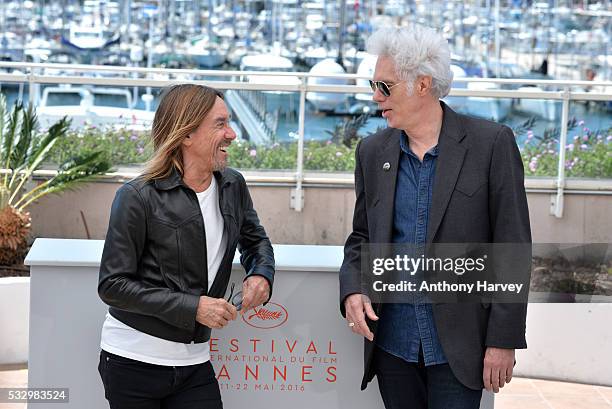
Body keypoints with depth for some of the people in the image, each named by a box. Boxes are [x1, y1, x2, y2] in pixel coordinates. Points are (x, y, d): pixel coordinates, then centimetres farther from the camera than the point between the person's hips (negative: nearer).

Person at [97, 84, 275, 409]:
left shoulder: (233, 186, 4)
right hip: (133, 362, -4)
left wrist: (260, 274, 0)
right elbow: (113, 285, -12)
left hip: (194, 363, 5)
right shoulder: (139, 197, -13)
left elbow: (256, 241, 23)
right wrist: (192, 307, -18)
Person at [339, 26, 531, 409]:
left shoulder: (491, 143, -6)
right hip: (392, 341, 4)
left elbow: (513, 246, -6)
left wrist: (503, 340, -9)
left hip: (458, 345, -4)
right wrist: (352, 289, -5)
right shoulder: (372, 152, 8)